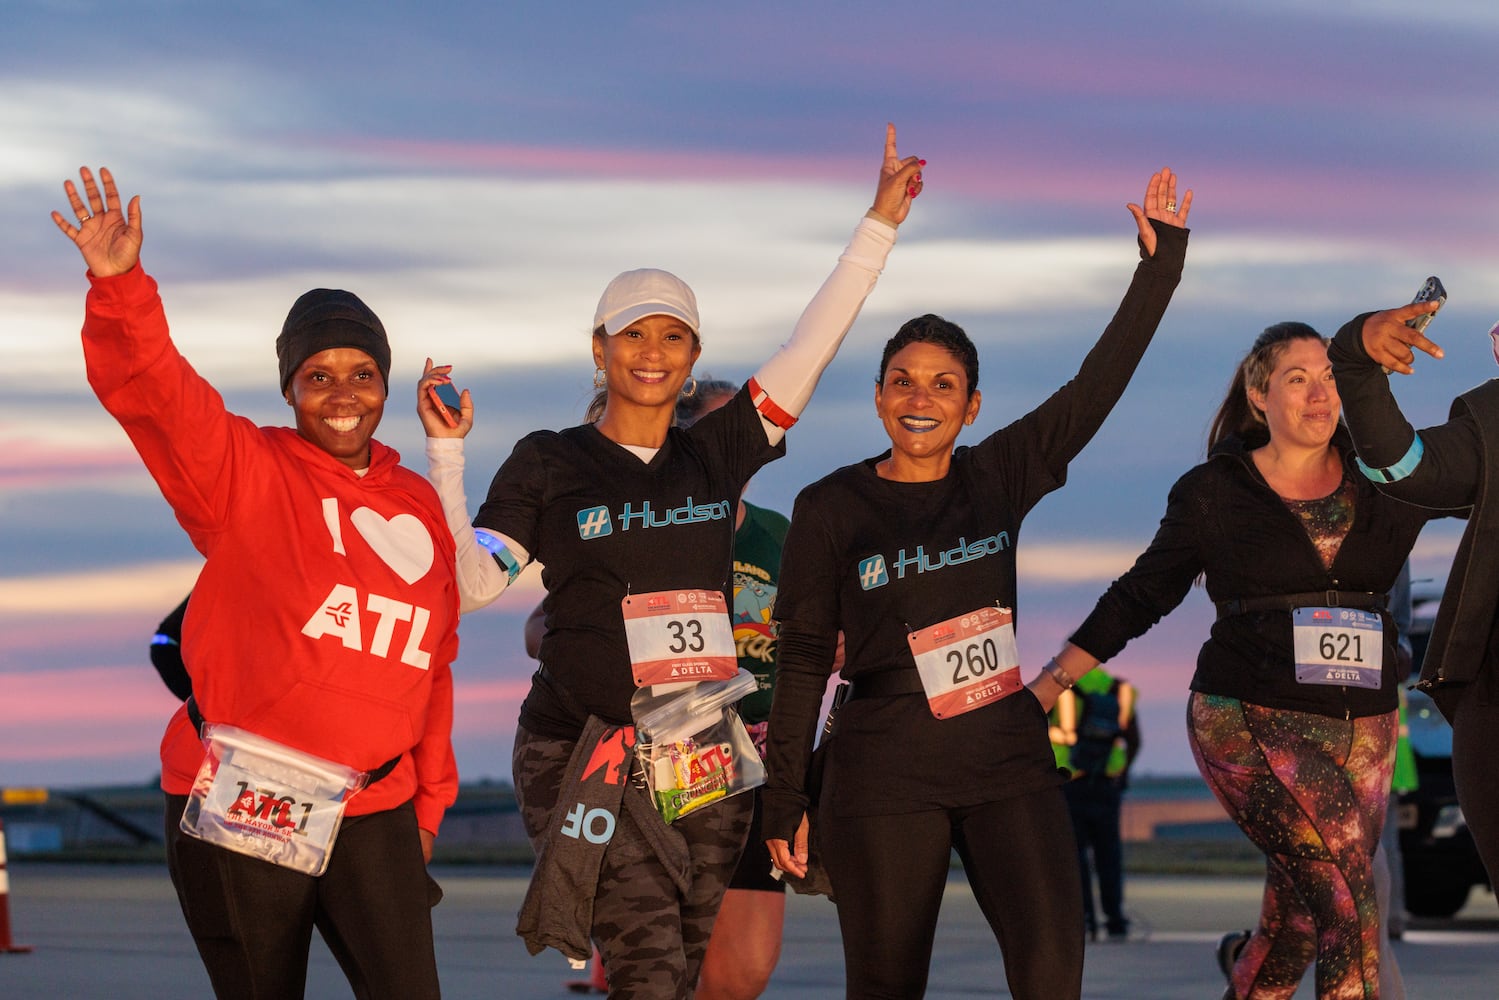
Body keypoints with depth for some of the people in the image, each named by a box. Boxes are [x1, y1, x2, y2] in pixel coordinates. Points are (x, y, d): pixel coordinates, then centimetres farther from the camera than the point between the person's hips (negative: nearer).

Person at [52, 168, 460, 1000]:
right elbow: (150, 389, -16)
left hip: (374, 812, 3)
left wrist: (428, 800, 22)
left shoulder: (420, 508, 13)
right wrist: (120, 286, -33)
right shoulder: (243, 470, 0)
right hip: (239, 807, -3)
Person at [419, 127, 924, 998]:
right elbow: (473, 581, -7)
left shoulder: (717, 453, 11)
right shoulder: (548, 462, 2)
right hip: (595, 749, -4)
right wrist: (445, 452, -14)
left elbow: (814, 345, 10)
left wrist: (881, 223, 8)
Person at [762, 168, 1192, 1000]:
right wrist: (785, 798, -2)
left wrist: (1161, 265, -1)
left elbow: (1098, 383, 3)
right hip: (886, 778, -2)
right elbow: (804, 658, 0)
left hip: (1009, 759, 2)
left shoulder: (1001, 476, 4)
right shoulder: (831, 509, -2)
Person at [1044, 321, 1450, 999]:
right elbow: (1139, 597, 10)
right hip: (1251, 720, -4)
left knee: (1301, 919, 6)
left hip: (1361, 727, 4)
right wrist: (1047, 685, 7)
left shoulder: (1385, 479, 8)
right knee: (1347, 900, -19)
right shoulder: (1214, 493, 2)